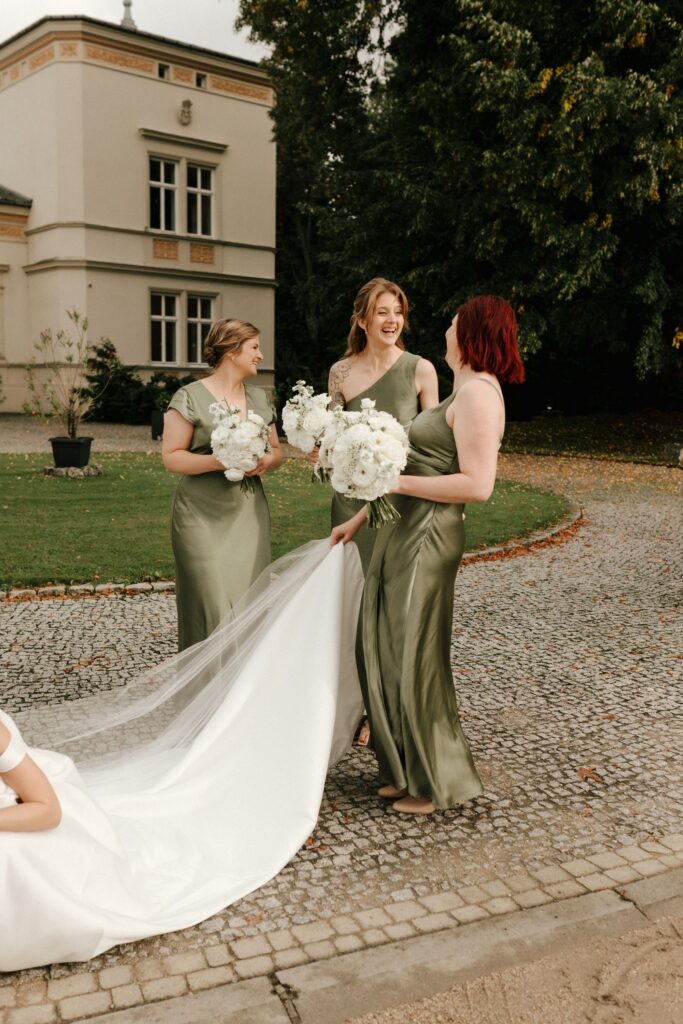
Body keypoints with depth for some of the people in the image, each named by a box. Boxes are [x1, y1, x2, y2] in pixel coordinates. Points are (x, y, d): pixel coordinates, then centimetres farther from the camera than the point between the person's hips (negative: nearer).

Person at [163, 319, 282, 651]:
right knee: (213, 604, -7)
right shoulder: (190, 397, -5)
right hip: (204, 518, -5)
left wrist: (267, 461, -5)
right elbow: (171, 457, -7)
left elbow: (276, 450, 18)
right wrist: (219, 461, -20)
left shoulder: (259, 398, 13)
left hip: (249, 513, 5)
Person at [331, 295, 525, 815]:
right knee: (388, 654, 15)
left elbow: (477, 484, -23)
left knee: (416, 659, 2)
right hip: (402, 533, 10)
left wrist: (393, 480, -19)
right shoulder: (465, 391, 17)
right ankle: (406, 770, 29)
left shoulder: (479, 392, -14)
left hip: (428, 538, -10)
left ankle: (436, 781, 20)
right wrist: (359, 518, 18)